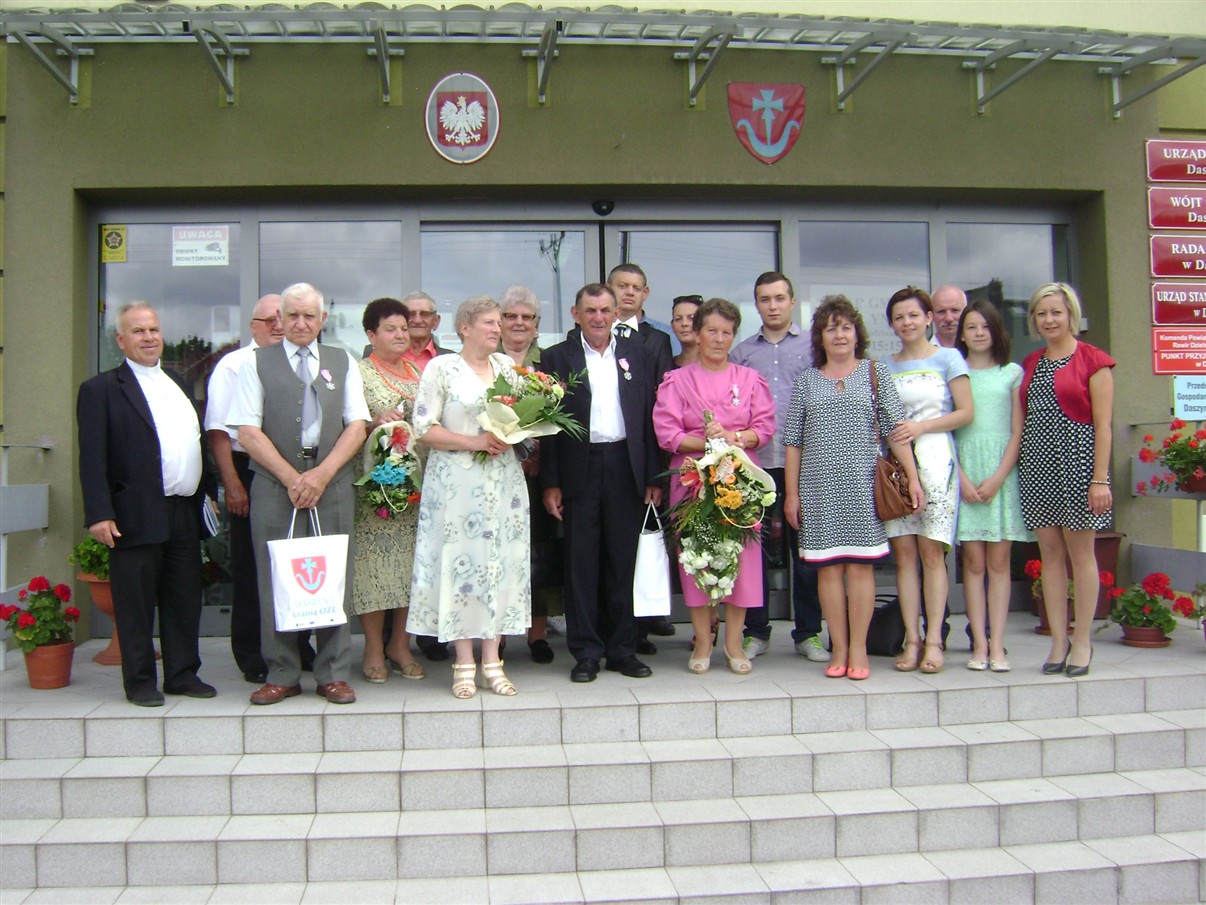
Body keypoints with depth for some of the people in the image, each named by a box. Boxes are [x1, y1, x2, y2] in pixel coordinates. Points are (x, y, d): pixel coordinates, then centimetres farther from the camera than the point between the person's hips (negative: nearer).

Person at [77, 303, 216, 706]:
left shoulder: (177, 385, 17)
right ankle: (140, 681, 14)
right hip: (136, 517, -6)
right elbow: (92, 458, -9)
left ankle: (183, 675, 21)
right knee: (136, 604, 3)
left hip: (184, 513, 6)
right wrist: (99, 514, -16)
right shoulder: (100, 390, -2)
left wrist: (204, 496, 14)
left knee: (185, 600, 11)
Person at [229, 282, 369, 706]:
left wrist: (322, 475, -7)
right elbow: (248, 431, 0)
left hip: (333, 485, 1)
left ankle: (333, 674, 10)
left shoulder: (343, 363, 15)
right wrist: (292, 479, -9)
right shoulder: (257, 363, 8)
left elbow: (356, 425, 6)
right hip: (274, 486, -1)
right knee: (276, 581, 1)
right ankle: (282, 674, 12)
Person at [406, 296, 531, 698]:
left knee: (501, 563, 3)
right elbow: (424, 428, -7)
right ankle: (465, 664, 8)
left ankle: (492, 660, 11)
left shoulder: (507, 365, 13)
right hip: (456, 483, -4)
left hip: (504, 481, 4)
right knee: (459, 563, -2)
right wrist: (474, 441, -15)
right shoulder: (441, 368, -1)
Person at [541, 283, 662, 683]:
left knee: (623, 560, 7)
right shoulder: (556, 358, 4)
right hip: (580, 470, -1)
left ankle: (622, 648, 18)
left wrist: (654, 477, 3)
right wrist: (550, 482, -5)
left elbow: (650, 416, 8)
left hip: (626, 468, 2)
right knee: (581, 562, 3)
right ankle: (586, 652, 12)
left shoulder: (636, 353, 10)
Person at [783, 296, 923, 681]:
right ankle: (839, 649, 9)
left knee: (861, 565, -1)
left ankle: (858, 649, 7)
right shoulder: (806, 381, 10)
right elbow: (793, 441, 9)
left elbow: (895, 429, 4)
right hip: (818, 487, 1)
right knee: (828, 568, 1)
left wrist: (912, 477, -4)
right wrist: (791, 493, 5)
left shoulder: (876, 372, 8)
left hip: (863, 484, -1)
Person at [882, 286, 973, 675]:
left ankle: (934, 639, -1)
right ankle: (912, 639, 3)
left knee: (932, 552, -5)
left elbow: (966, 412, -1)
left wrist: (921, 426, -11)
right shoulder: (885, 366, 16)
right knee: (903, 552, -1)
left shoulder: (947, 358, 6)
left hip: (935, 460, -3)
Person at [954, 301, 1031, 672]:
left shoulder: (1012, 373, 9)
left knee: (999, 561, 0)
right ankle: (979, 645, 2)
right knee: (974, 561, -2)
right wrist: (962, 479, -8)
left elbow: (1018, 431, 4)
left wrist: (997, 478, -8)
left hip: (1002, 473, 0)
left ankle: (997, 645, 3)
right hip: (964, 471, 0)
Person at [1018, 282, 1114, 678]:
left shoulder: (1093, 360, -2)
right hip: (1037, 463, 5)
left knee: (1081, 553, 1)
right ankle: (1059, 641, 13)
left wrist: (1100, 479, -12)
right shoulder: (1030, 364, 14)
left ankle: (1082, 641, 11)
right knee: (1050, 553, 6)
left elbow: (1103, 425, -6)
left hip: (1077, 460, -5)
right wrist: (1008, 469, 7)